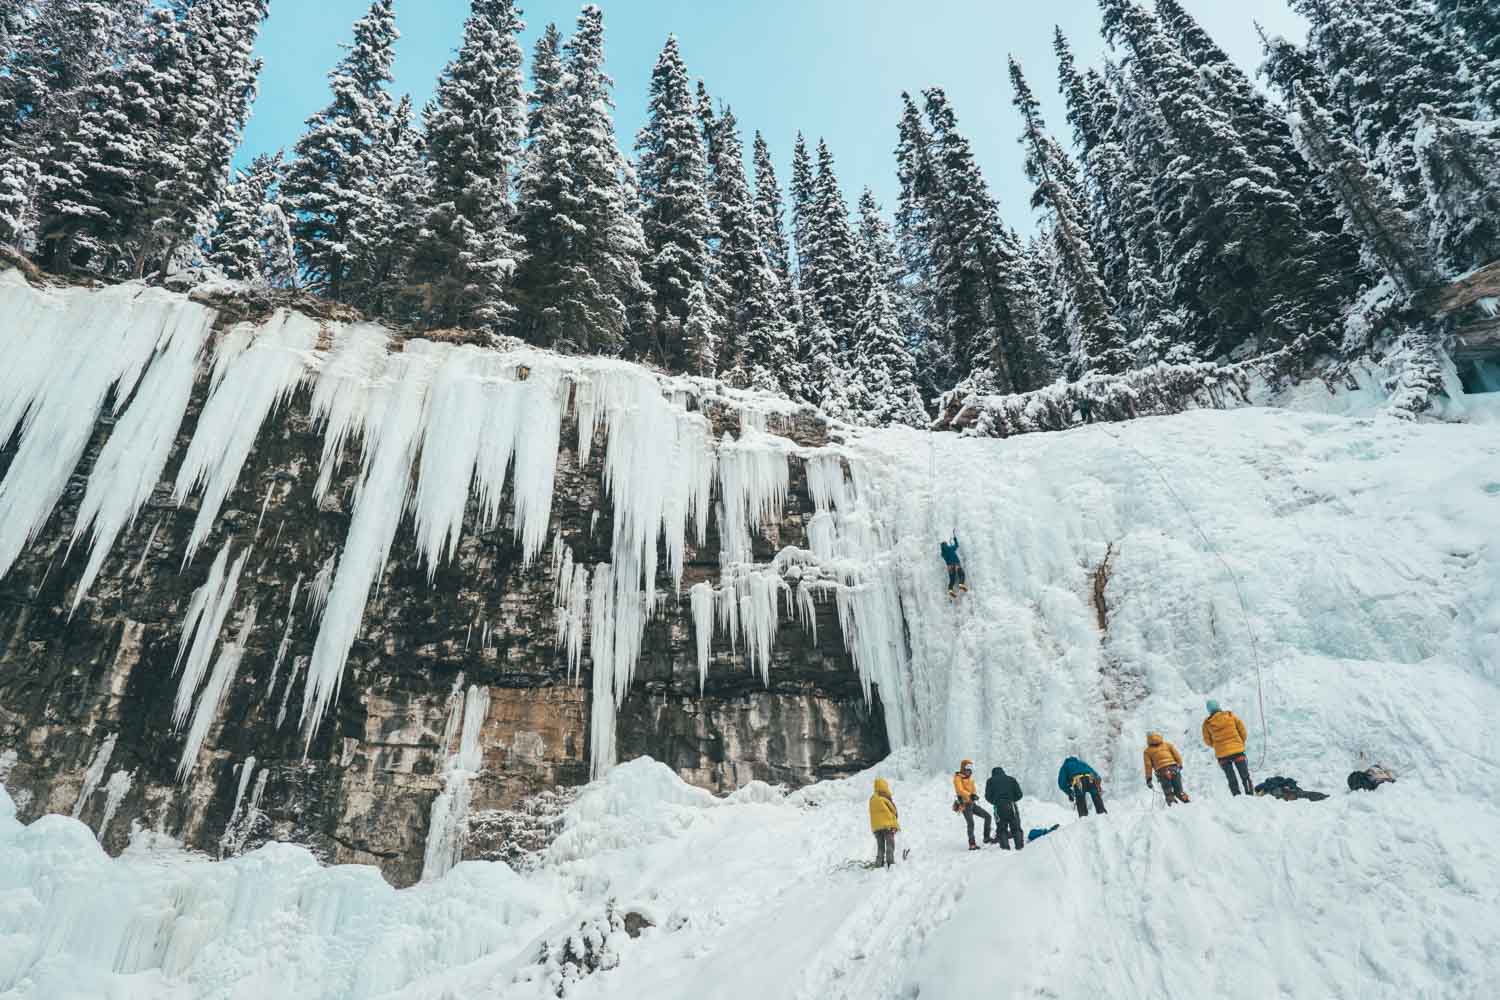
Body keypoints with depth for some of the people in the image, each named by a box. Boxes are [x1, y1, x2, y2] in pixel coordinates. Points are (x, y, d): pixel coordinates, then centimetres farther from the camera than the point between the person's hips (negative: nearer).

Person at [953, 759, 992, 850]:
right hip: (965, 804, -8)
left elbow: (973, 789, 9)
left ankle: (986, 838, 13)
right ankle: (972, 844, -12)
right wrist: (970, 795, -34)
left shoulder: (970, 778, 19)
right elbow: (960, 790, -21)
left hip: (972, 803, 8)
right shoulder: (958, 778, -6)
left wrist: (974, 794, -14)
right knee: (970, 823, -16)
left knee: (987, 816, 5)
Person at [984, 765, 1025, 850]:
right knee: (1016, 828, 13)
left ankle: (1005, 846, -3)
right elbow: (1019, 794, 9)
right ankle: (1019, 846, 7)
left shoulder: (991, 781, 11)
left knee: (1001, 828, 7)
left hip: (999, 807, -1)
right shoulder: (1011, 779, 14)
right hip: (1012, 807, 1)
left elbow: (988, 796, 6)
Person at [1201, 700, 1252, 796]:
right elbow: (1242, 731, 3)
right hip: (1238, 751, 0)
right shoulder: (1231, 716, -3)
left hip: (1222, 754, 0)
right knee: (1245, 776, 12)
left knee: (1231, 778, 10)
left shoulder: (1207, 723, -3)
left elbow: (1207, 741, 4)